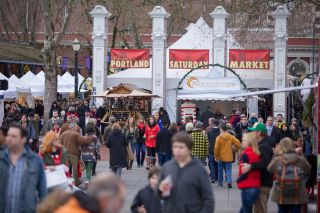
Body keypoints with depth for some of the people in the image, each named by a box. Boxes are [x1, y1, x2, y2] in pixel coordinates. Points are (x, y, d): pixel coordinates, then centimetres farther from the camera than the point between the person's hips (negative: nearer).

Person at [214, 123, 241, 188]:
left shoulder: (219, 138, -10)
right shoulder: (231, 137, -4)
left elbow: (216, 148, -12)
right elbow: (238, 143, -9)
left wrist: (216, 156, -1)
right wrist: (236, 149, 10)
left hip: (221, 157, -1)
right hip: (229, 157, 1)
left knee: (220, 170, 14)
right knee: (228, 170, 2)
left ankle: (220, 182, 24)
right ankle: (229, 181, -17)